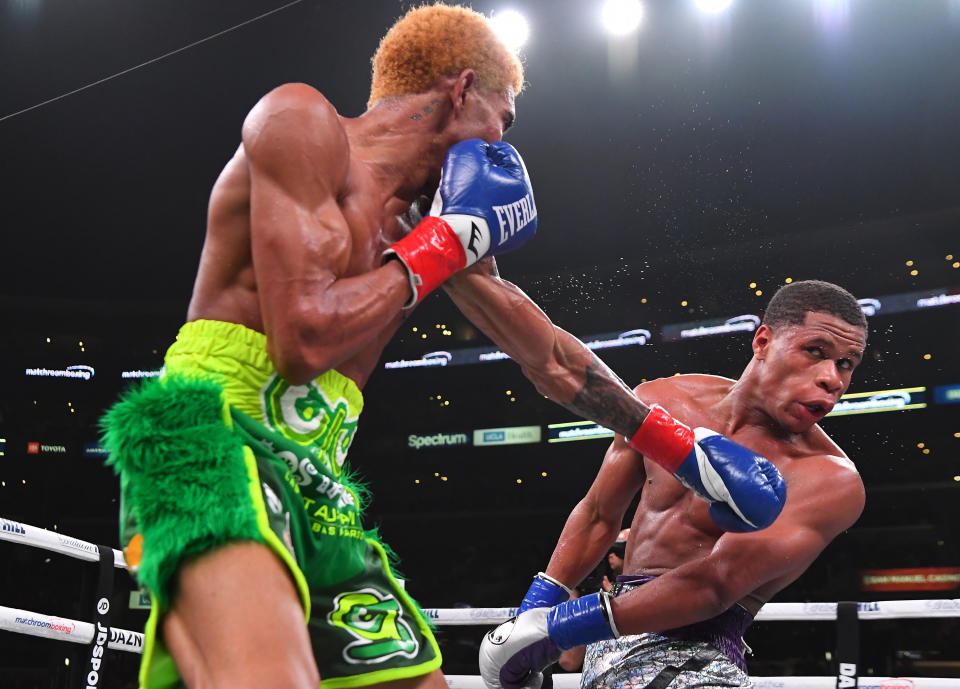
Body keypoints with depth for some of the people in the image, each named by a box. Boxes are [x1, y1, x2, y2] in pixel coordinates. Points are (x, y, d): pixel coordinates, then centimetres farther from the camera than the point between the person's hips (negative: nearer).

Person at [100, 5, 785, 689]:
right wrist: (449, 242, -4)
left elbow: (550, 357, 29)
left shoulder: (436, 220, 20)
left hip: (317, 493, 9)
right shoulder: (301, 117, -3)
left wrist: (685, 448, 33)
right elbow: (304, 337, -17)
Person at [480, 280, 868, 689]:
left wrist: (551, 629, -23)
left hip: (696, 653, -5)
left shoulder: (830, 480, -13)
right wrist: (528, 616, 14)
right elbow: (599, 516, 16)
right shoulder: (661, 402, 3)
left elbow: (717, 583, -22)